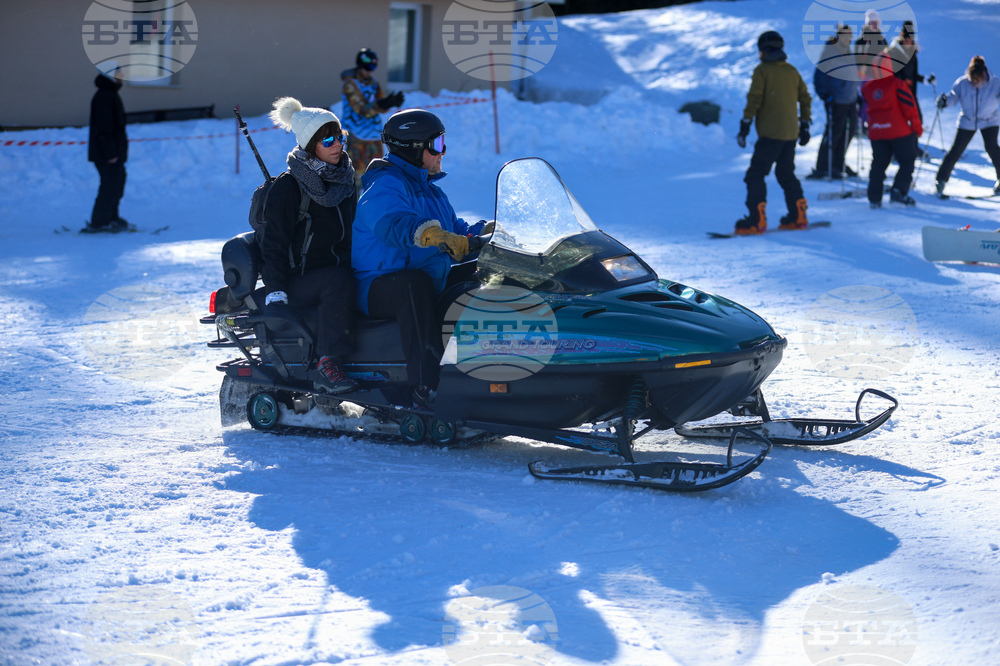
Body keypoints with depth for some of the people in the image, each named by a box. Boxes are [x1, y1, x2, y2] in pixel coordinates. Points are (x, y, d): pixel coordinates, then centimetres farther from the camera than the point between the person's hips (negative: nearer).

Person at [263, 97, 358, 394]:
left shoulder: (345, 180, 11)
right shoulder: (288, 187, -10)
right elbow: (274, 242, -13)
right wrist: (275, 291, -22)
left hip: (342, 267, 7)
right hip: (300, 278, -7)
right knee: (339, 281, -37)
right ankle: (328, 365, -38)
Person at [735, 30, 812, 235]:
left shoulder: (762, 70, -5)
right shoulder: (792, 71, 12)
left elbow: (754, 99, -12)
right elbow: (805, 99, 14)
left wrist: (744, 126, -9)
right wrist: (805, 126, 21)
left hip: (770, 133, -6)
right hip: (791, 133, 6)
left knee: (755, 174, -4)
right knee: (786, 174, 19)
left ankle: (757, 220, -12)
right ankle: (798, 216, 17)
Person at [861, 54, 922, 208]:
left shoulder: (867, 87, 4)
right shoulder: (897, 84, -9)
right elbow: (909, 106, -8)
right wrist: (917, 126, 0)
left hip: (876, 131, 4)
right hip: (899, 131, -4)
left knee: (878, 165, 11)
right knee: (907, 161, 8)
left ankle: (874, 198, 6)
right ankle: (898, 191, -6)